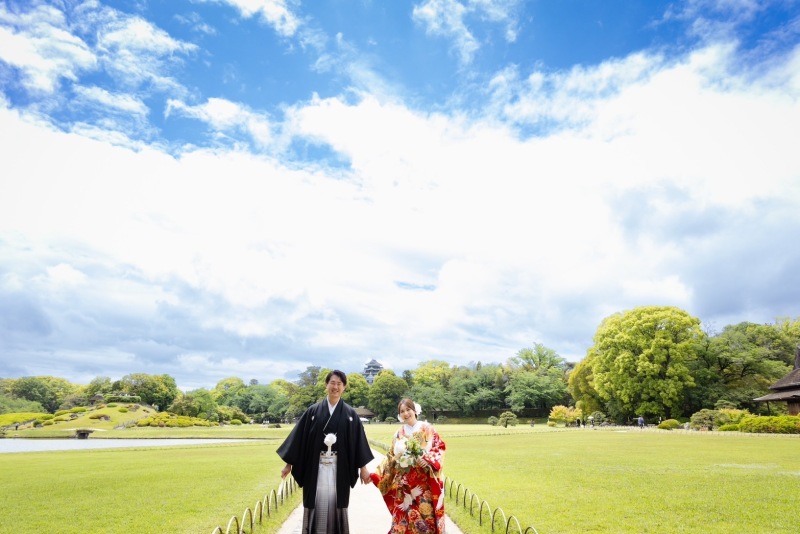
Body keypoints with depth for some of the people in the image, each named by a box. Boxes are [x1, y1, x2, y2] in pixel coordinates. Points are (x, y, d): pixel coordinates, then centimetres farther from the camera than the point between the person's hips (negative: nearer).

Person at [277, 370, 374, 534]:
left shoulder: (350, 413, 1)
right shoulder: (313, 411, -1)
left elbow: (358, 441, 2)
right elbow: (299, 437, 2)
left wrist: (363, 467, 1)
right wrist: (288, 463, 2)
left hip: (339, 469, 0)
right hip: (316, 468, 0)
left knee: (335, 506, 8)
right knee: (317, 506, 6)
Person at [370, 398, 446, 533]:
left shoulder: (427, 428, 0)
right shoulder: (398, 434, 8)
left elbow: (439, 448, -3)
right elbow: (391, 457, 10)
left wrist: (428, 460, -19)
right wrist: (376, 475, 4)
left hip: (424, 481, -2)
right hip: (404, 484, 3)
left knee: (425, 515, -1)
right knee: (404, 517, 2)